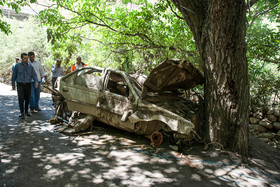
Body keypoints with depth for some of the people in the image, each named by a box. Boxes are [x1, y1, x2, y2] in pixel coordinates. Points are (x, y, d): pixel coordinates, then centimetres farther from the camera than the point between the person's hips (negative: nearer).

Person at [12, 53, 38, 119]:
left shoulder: (30, 66, 7)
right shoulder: (17, 66, 2)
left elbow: (34, 75, 1)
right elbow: (14, 75, 8)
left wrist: (36, 82, -16)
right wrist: (13, 84, 11)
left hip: (28, 84, 2)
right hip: (20, 84, -2)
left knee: (27, 99, 7)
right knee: (21, 99, -11)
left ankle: (26, 111, 24)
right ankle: (22, 113, -9)